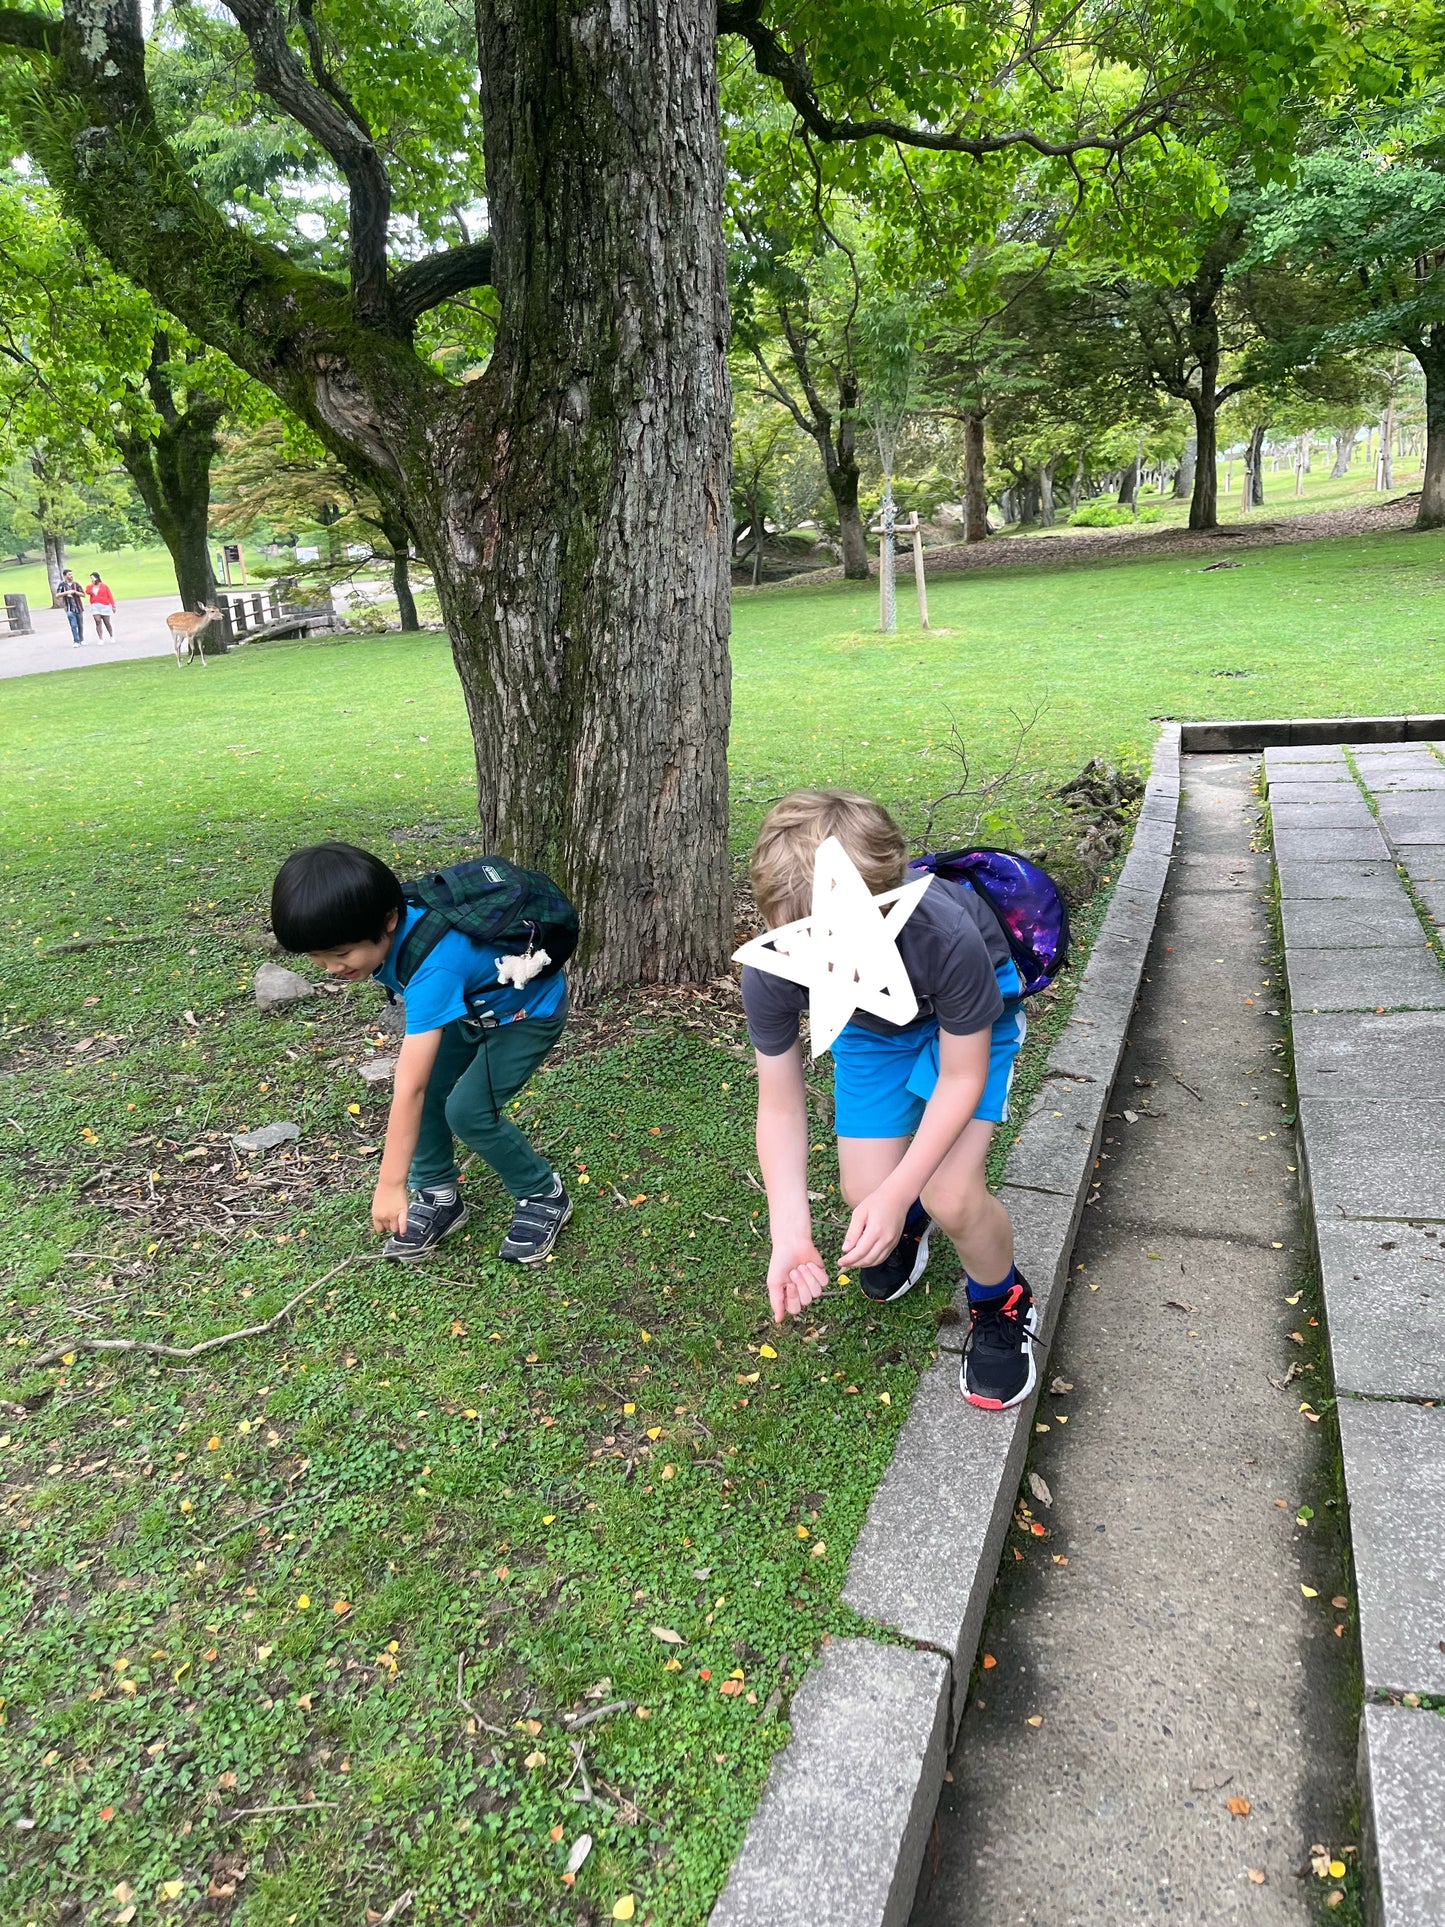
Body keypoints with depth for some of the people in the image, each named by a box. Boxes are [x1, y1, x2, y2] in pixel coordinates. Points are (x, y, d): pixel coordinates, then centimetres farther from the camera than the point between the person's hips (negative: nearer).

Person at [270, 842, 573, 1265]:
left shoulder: (432, 967, -41)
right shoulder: (383, 931, -19)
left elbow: (407, 1090, -41)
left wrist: (390, 1185, -39)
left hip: (529, 1010, -8)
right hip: (472, 1004, 8)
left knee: (468, 1110, -14)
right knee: (429, 1090, -4)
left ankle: (543, 1196, 6)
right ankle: (439, 1196, 14)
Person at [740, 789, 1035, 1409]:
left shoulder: (945, 938, -43)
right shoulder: (769, 972, -35)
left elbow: (962, 1076, -25)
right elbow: (780, 1106, -20)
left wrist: (898, 1192, -30)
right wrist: (790, 1233, -30)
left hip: (966, 1015, -3)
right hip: (870, 1023, 3)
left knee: (950, 1196, -18)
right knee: (863, 1191, -5)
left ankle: (1002, 1305, 15)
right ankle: (909, 1221, 34)